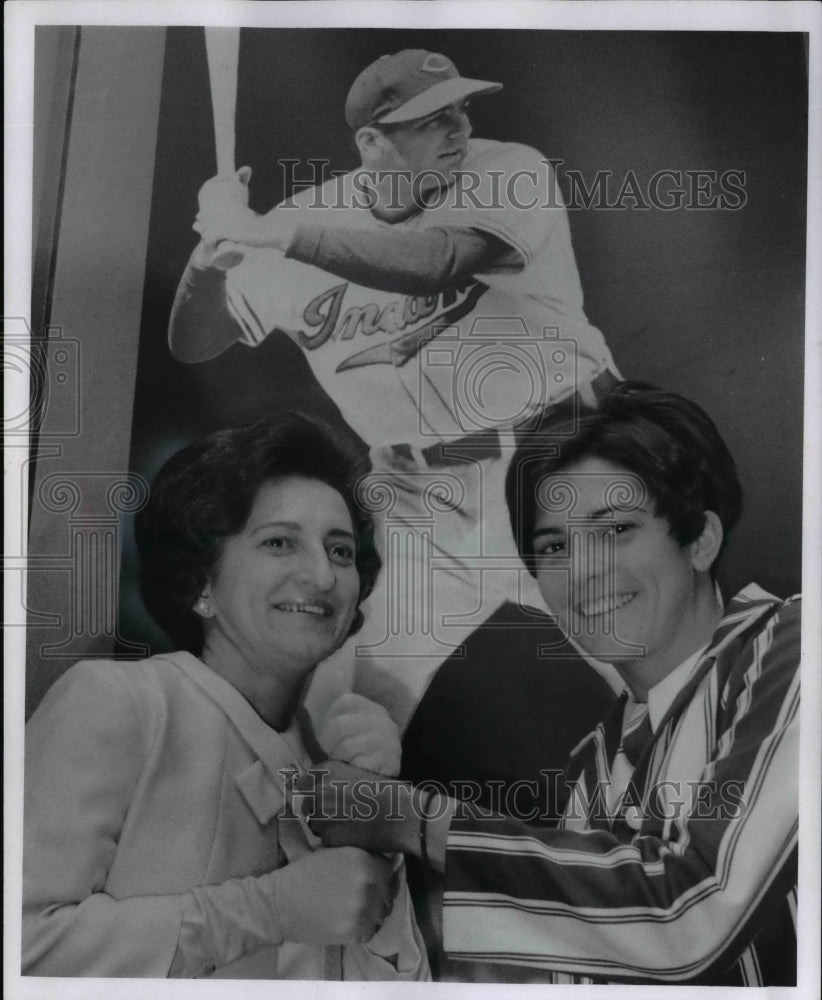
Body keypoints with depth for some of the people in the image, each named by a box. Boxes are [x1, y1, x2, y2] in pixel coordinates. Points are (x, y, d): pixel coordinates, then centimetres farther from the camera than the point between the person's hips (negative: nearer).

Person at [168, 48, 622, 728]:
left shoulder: (512, 172, -9)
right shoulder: (310, 217, -2)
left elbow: (440, 262, -31)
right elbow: (193, 344, 1)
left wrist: (267, 232, -31)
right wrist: (212, 250, -19)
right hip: (418, 494, 2)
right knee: (369, 708, 4)